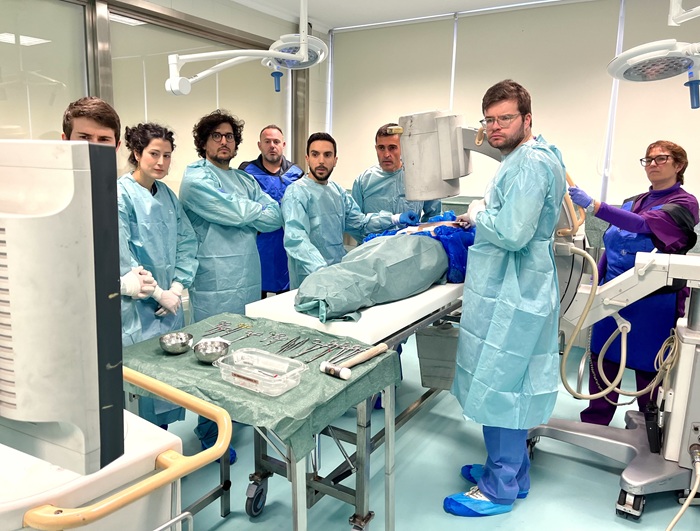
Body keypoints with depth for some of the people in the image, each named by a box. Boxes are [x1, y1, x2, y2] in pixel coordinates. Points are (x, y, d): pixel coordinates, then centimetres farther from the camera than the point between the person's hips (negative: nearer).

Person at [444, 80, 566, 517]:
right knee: (508, 387, 18)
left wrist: (479, 214, -10)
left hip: (511, 297, -11)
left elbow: (512, 233, -27)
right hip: (515, 290, 11)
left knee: (500, 388, 0)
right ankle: (513, 472, 33)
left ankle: (499, 490, 15)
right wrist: (481, 218, 12)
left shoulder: (531, 161, -18)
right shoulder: (529, 157, 16)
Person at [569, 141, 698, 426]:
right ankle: (594, 422, 19)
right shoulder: (631, 202, 13)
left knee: (648, 366, 6)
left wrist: (592, 205, -36)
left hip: (654, 302, -5)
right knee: (603, 359, 7)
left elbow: (644, 225, -24)